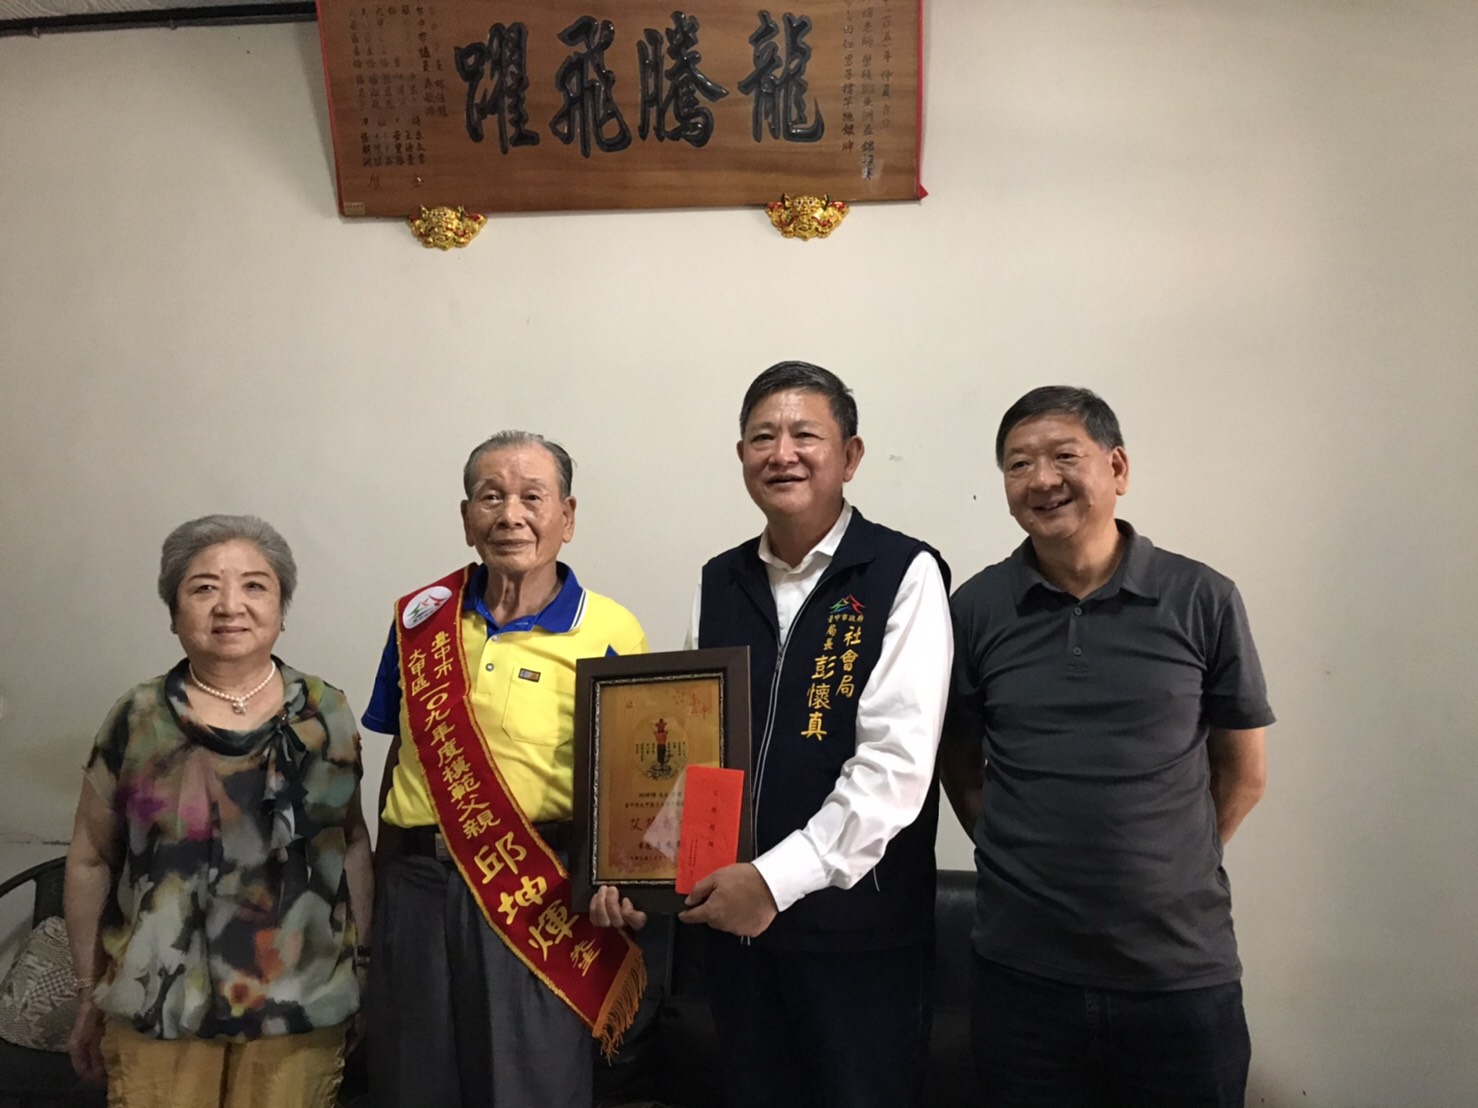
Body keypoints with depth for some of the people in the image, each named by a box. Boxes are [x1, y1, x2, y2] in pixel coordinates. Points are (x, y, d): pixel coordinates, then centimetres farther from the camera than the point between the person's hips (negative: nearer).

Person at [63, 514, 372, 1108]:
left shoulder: (327, 712, -1)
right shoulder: (136, 720, -2)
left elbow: (352, 841, 6)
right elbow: (90, 860, 4)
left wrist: (359, 967, 8)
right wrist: (90, 994, 7)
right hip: (158, 1007, 0)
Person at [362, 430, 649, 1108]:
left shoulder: (611, 636, -7)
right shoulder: (421, 618, 5)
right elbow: (401, 758, 13)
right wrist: (383, 877, 14)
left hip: (539, 899, -3)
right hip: (417, 889, 4)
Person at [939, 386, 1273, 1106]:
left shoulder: (1203, 602, -3)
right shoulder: (975, 609, 0)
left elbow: (1242, 774, 6)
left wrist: (1157, 874, 4)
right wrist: (1028, 861, -1)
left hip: (1183, 972, 0)